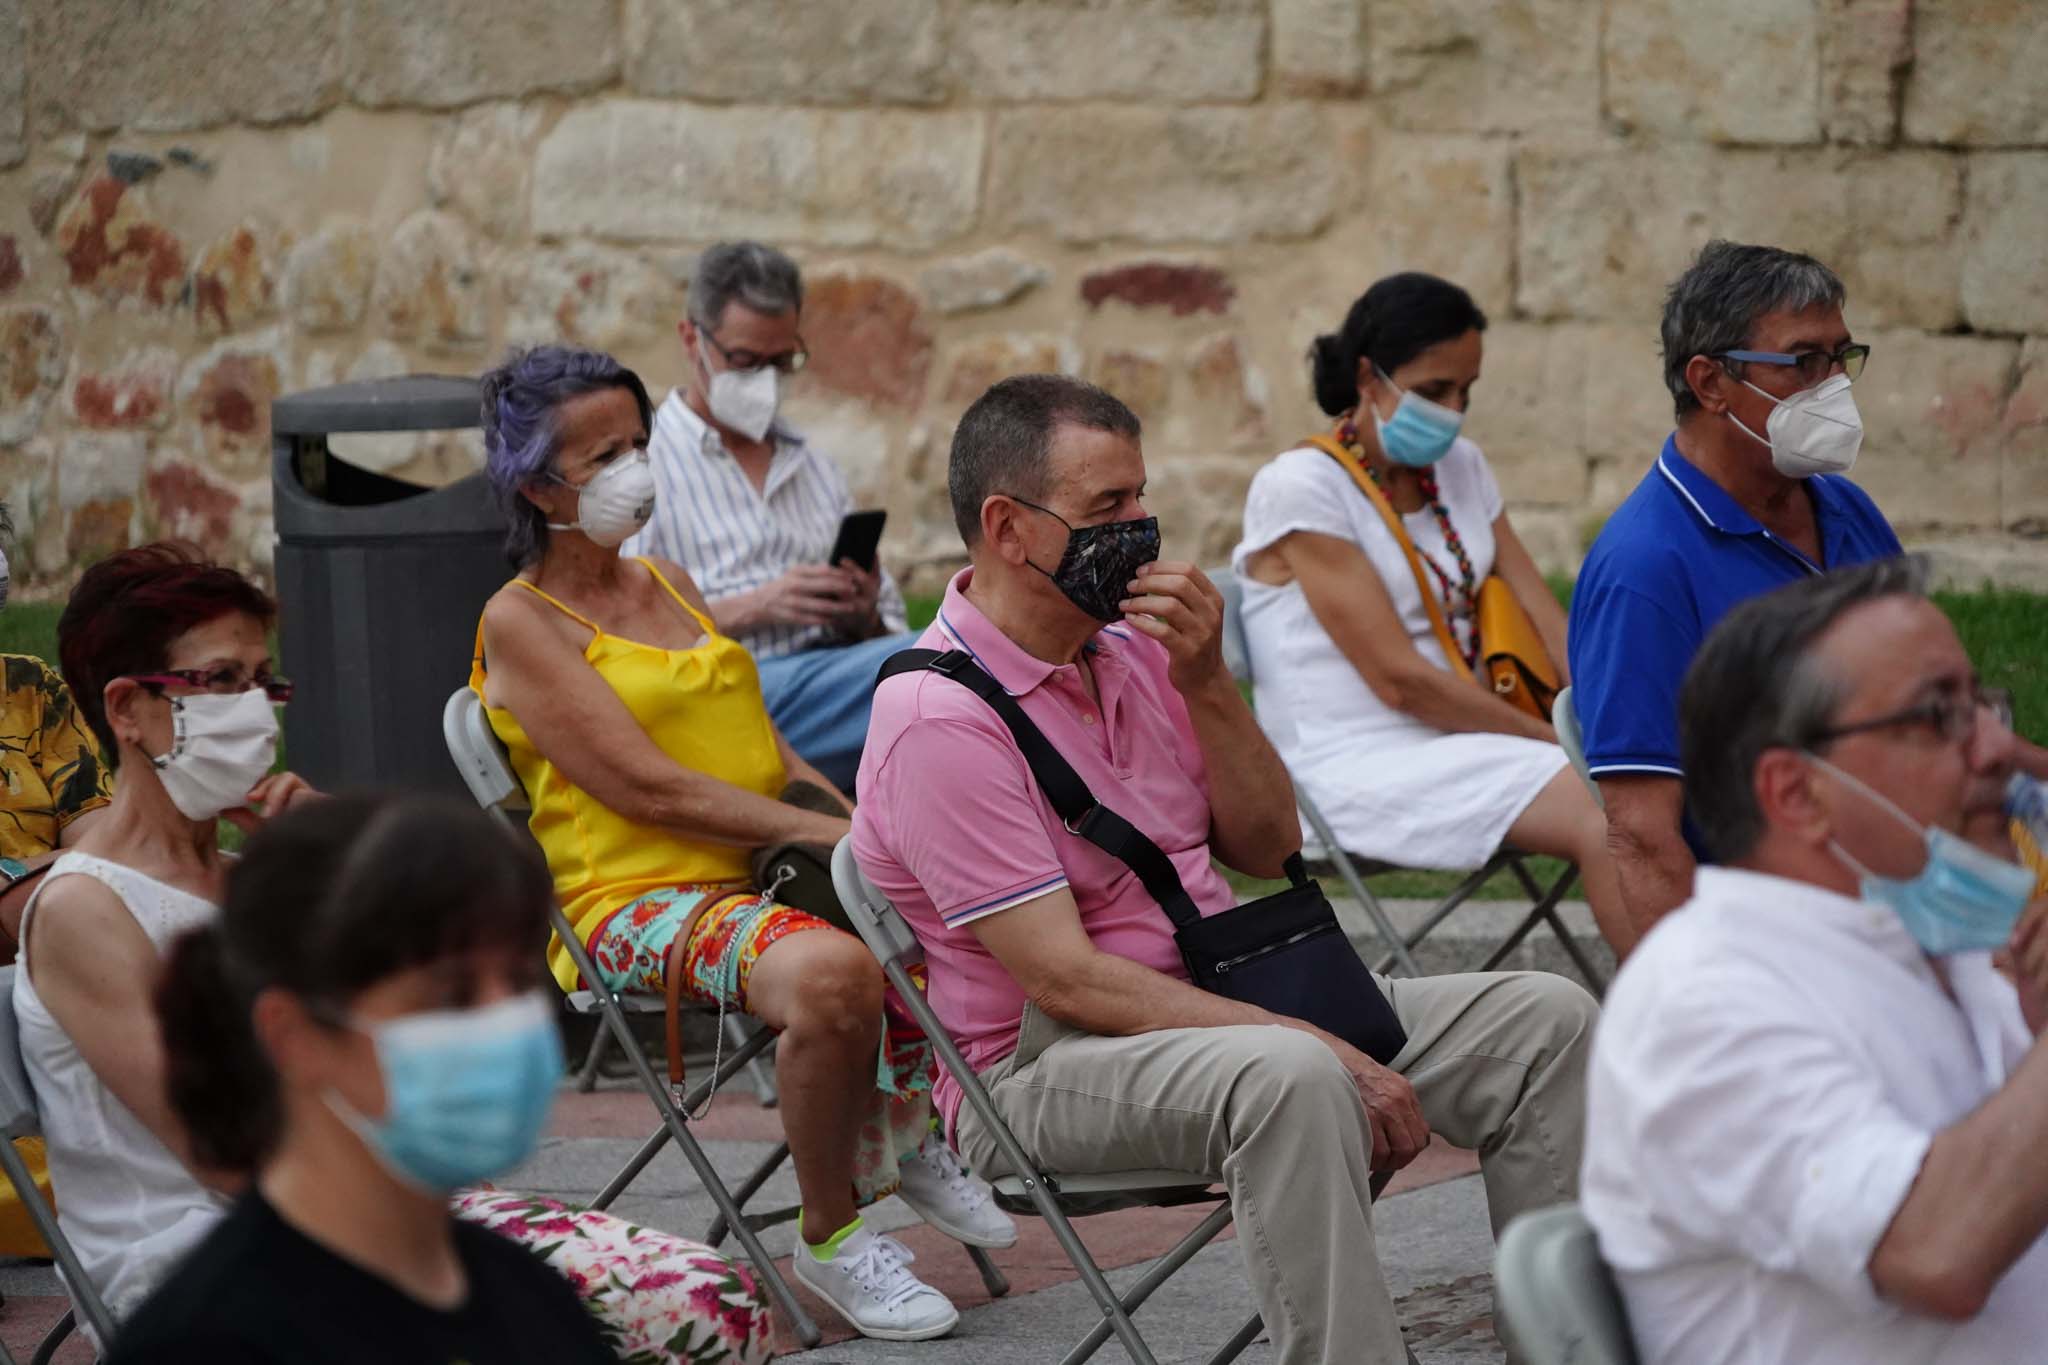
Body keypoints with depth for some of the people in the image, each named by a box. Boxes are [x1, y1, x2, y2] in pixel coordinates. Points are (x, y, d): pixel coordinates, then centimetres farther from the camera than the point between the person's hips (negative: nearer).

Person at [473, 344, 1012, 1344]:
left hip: (763, 873, 8)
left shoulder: (670, 584, 19)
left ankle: (904, 1137, 12)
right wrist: (831, 836, -18)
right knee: (832, 973, -35)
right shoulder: (522, 622, -5)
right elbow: (647, 787, -14)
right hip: (638, 897, -8)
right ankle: (830, 1241, -15)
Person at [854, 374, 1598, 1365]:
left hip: (1218, 1002, 8)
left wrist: (1205, 682, -6)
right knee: (1292, 1079, -39)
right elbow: (1065, 979, -21)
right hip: (1044, 1063, -8)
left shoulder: (1128, 644, 9)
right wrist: (1324, 1054, -25)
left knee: (1545, 1018, -6)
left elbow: (1265, 847, 12)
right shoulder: (937, 716, -16)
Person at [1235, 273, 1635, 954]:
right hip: (1357, 765, -7)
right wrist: (1560, 740, -14)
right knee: (1606, 822, -29)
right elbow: (1399, 679, -14)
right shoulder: (1300, 487, -9)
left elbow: (1546, 623, 10)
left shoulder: (1459, 466, 15)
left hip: (1459, 744, 7)